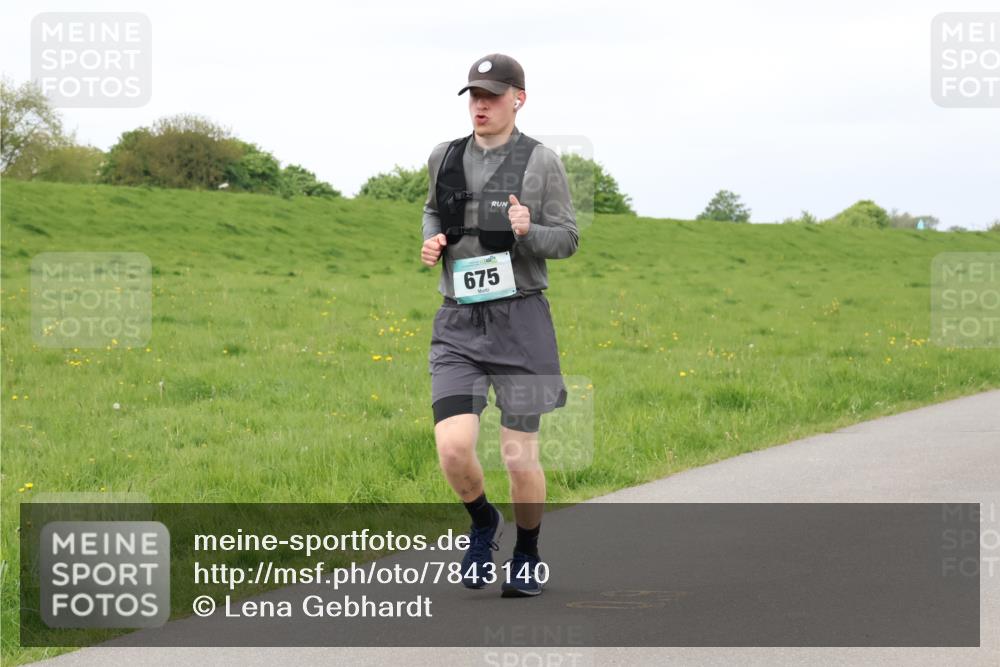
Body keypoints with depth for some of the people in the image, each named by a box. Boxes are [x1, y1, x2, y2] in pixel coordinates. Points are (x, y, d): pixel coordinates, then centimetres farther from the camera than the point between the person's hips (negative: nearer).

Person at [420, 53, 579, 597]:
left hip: (520, 318, -2)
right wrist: (432, 240, 4)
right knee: (453, 448, -13)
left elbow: (568, 239, 1)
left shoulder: (541, 162, -3)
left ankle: (527, 554, 26)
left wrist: (528, 232, -20)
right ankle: (483, 524, 18)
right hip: (457, 324, 2)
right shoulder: (444, 158, 7)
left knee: (519, 456, 2)